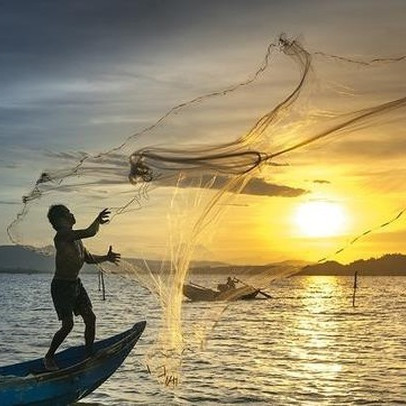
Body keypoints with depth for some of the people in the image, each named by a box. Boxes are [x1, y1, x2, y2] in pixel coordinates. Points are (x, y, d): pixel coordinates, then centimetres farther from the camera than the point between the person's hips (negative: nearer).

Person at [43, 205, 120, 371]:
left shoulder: (76, 238, 10)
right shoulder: (62, 235, -20)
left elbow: (88, 258, 22)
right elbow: (90, 232, -29)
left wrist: (105, 258, 7)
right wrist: (98, 220, -10)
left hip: (76, 284, 9)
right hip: (61, 286, -9)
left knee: (90, 318, 3)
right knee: (68, 324, -11)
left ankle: (89, 354, 15)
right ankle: (49, 357, 8)